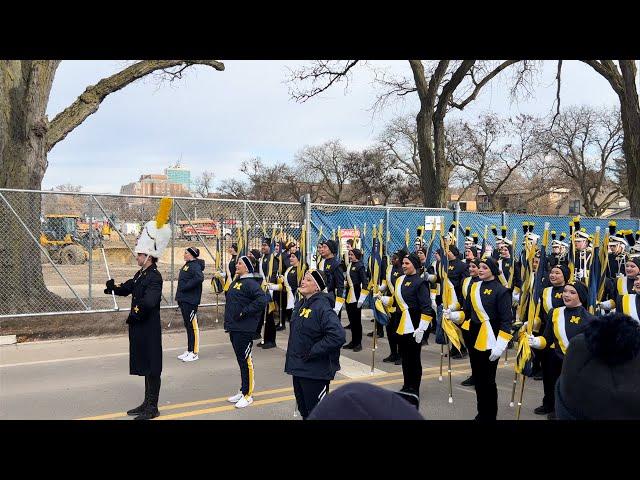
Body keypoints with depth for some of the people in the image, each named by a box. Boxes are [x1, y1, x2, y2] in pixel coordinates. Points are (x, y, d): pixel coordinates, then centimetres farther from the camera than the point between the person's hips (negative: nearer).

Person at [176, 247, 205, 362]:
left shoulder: (195, 266, -14)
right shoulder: (187, 265, 16)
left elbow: (199, 278, -31)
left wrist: (185, 287, -21)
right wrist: (179, 297, 13)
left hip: (191, 301, -10)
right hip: (184, 300, 10)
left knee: (192, 326, -4)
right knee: (188, 325, 15)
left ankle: (194, 353, 2)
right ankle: (189, 350, 23)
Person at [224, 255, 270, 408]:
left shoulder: (250, 283, -14)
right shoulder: (236, 281, 15)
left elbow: (262, 300, -27)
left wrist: (244, 312, -21)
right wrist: (228, 321, 16)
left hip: (244, 329, -9)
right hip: (233, 327, 9)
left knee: (245, 360, -2)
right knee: (240, 359, 16)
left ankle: (248, 394, 8)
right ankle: (243, 390, 27)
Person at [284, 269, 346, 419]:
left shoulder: (322, 307, -20)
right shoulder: (300, 304, 8)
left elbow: (338, 335, -31)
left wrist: (312, 352, -23)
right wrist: (291, 358, 13)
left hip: (315, 371, -8)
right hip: (298, 368, 8)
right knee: (303, 408, 19)